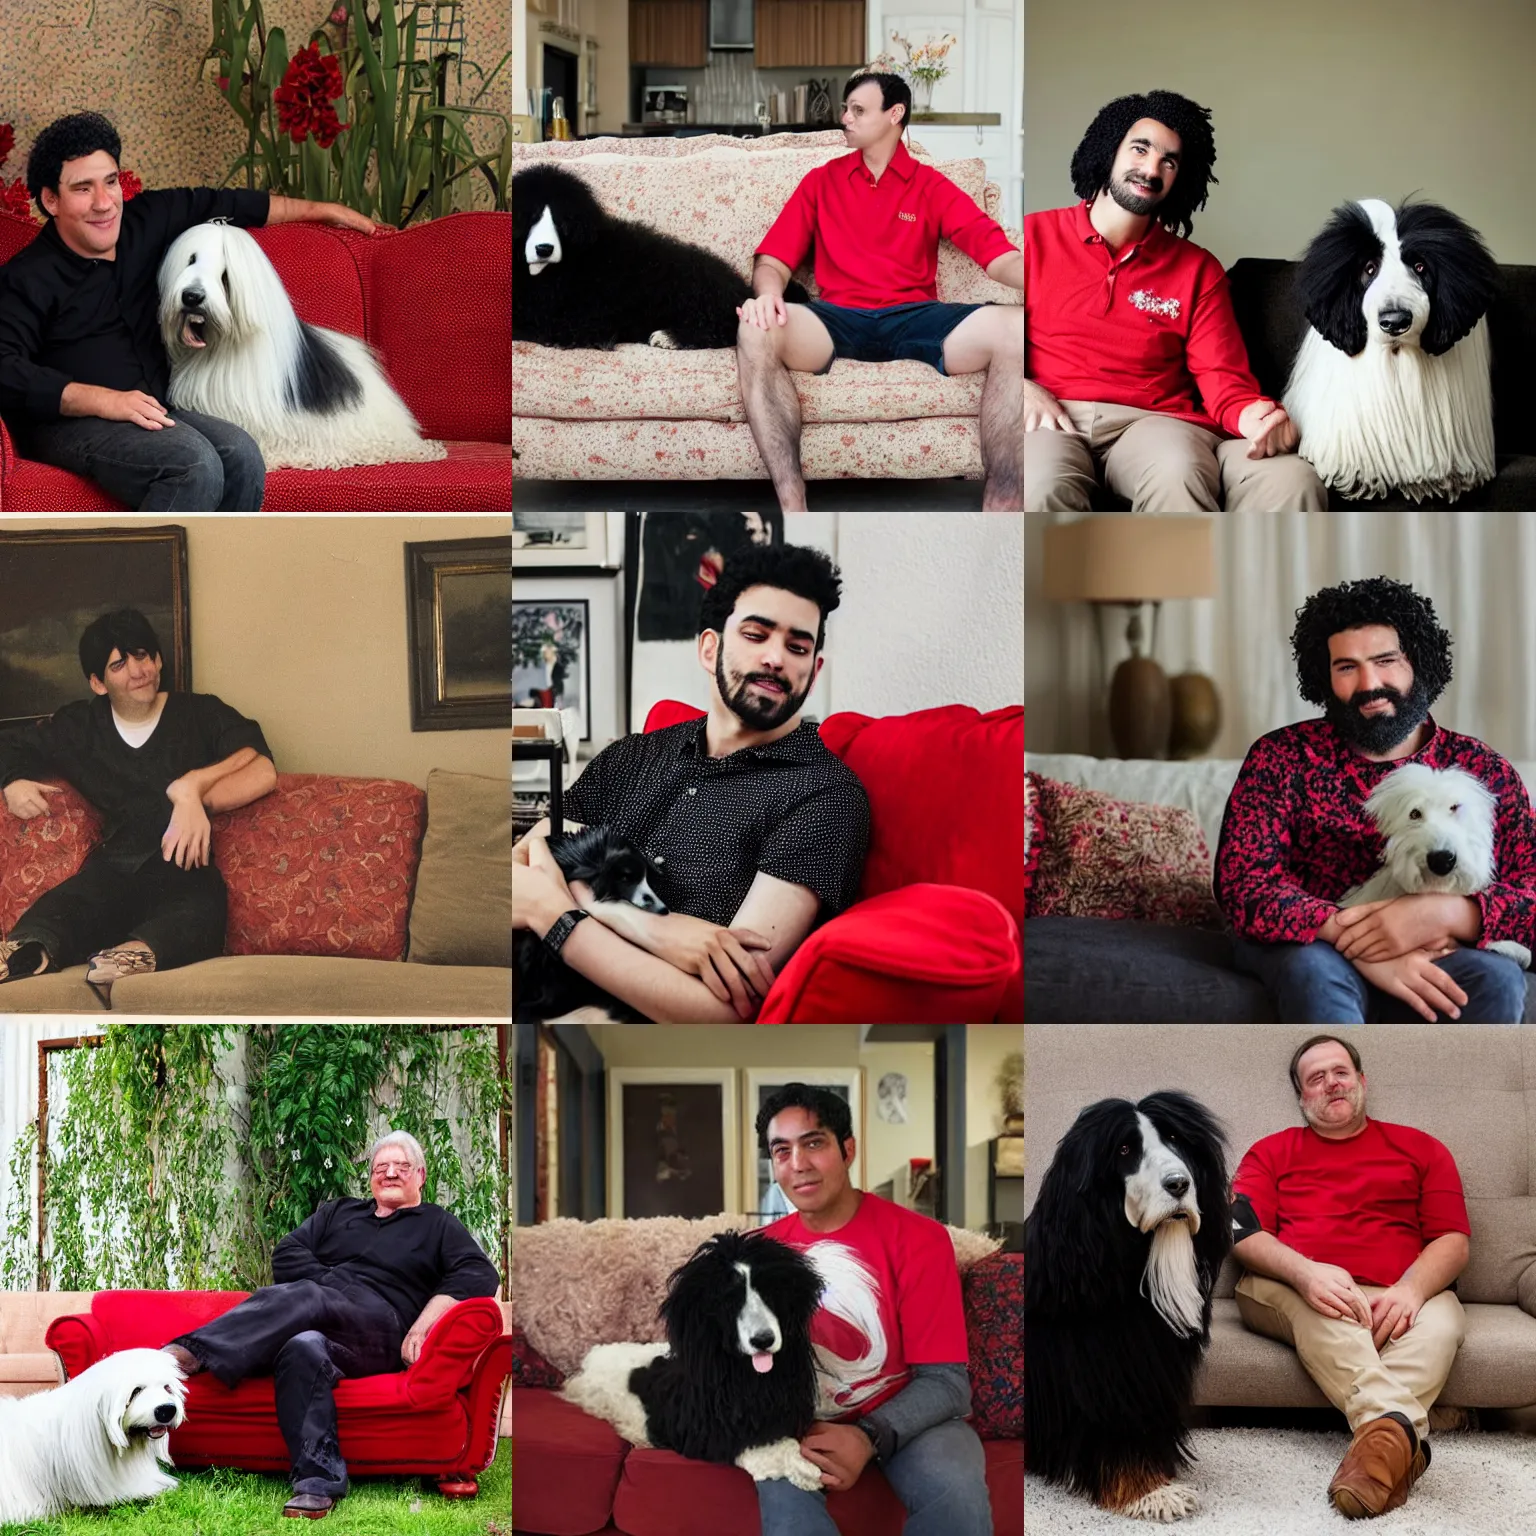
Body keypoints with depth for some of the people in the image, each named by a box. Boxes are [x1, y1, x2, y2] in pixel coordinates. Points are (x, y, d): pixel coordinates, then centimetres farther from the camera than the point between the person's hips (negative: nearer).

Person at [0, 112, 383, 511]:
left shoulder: (144, 222, 11)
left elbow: (219, 204, 26)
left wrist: (321, 209, 36)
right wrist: (104, 400, -28)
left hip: (149, 413, 7)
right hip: (66, 421, -6)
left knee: (240, 455, -24)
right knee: (194, 464, -32)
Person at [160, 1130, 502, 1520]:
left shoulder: (439, 1225, 22)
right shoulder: (338, 1212, 33)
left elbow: (480, 1275, 3)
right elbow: (287, 1254, 19)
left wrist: (423, 1325, -11)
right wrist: (329, 1286, -1)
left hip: (380, 1324, -3)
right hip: (311, 1314, 3)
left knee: (298, 1299, -35)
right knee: (304, 1348, -37)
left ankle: (192, 1352, -50)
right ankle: (319, 1480, -53)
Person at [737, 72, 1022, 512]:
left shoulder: (931, 186, 14)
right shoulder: (821, 180, 18)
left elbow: (996, 252, 0)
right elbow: (773, 258, 9)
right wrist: (767, 293, -18)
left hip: (914, 319, 0)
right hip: (838, 319, 0)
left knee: (1015, 329, -30)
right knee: (756, 331, -33)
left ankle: (1003, 506, -31)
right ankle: (792, 508, -39)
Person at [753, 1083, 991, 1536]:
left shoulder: (917, 1239, -11)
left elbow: (946, 1380, -13)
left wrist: (870, 1438, -30)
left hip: (905, 1417, -2)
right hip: (805, 1422, 2)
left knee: (955, 1494, -34)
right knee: (783, 1488, -34)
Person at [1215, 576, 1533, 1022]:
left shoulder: (1482, 771, -1)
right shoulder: (1281, 758, -5)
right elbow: (1244, 888, -18)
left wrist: (1446, 914, -32)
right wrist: (1355, 944, -32)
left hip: (1434, 965, 2)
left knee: (1497, 978, -30)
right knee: (1315, 967, -36)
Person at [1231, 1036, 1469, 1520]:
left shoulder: (1420, 1149, 22)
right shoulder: (1271, 1152, 21)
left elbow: (1454, 1242, 10)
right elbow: (1242, 1232, 4)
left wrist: (1411, 1289, -14)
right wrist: (1307, 1273, -19)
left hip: (1397, 1301, 1)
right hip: (1287, 1291, -1)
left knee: (1442, 1318, -35)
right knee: (1320, 1307, -38)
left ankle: (1383, 1436, -61)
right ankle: (1402, 1429, -61)